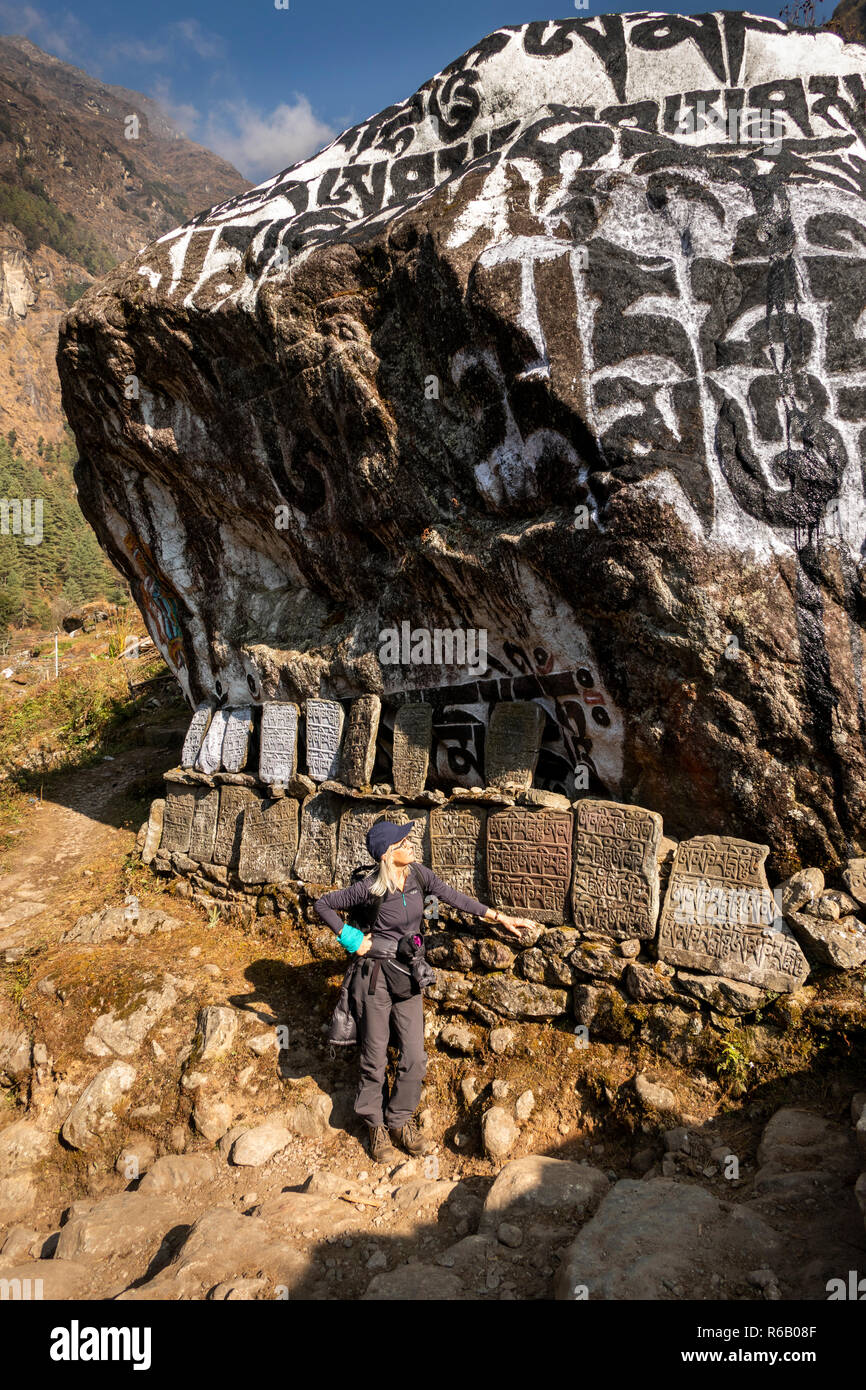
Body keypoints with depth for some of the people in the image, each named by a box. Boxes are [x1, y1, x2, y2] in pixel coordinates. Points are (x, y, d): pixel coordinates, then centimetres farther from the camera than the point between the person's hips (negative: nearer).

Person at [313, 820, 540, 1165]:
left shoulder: (417, 873, -5)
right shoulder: (371, 887, -17)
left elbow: (453, 897, 1)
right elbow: (323, 904, -7)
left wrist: (500, 917, 0)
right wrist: (349, 938, -11)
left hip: (408, 976, 5)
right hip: (375, 975, -4)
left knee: (414, 1057, 6)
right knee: (375, 1058, 7)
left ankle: (400, 1120, 28)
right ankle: (376, 1127, 28)